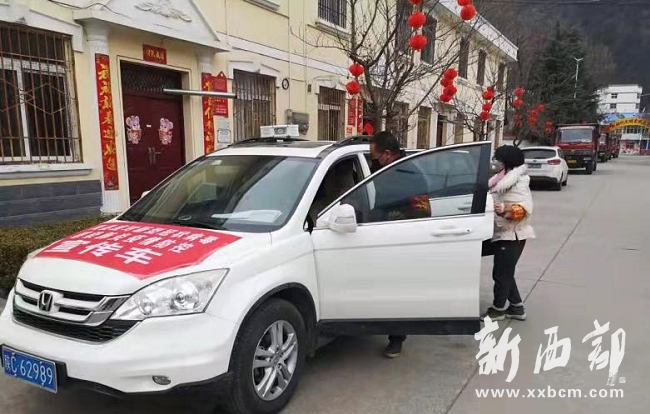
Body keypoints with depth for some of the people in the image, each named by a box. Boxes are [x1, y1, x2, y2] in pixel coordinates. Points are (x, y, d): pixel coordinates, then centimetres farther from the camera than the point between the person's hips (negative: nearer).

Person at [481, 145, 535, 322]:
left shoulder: (518, 182, -17)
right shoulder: (502, 179, 12)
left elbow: (525, 208, -25)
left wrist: (505, 209, -38)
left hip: (511, 236, -10)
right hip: (502, 234, 10)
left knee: (502, 274, 0)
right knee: (504, 273, 16)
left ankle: (498, 309, 14)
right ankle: (517, 308, 27)